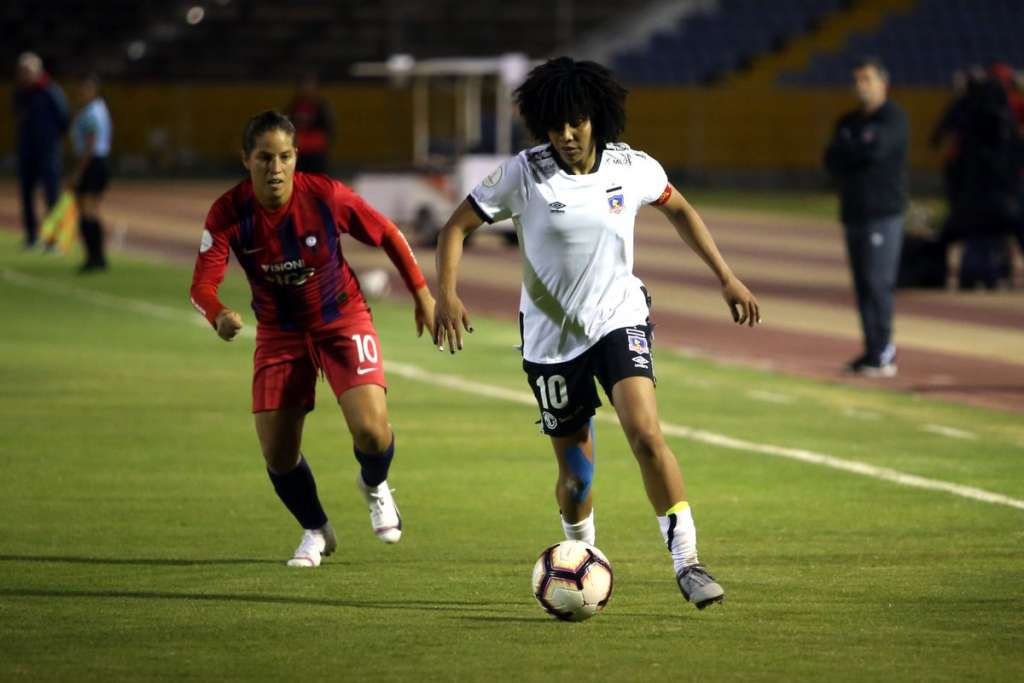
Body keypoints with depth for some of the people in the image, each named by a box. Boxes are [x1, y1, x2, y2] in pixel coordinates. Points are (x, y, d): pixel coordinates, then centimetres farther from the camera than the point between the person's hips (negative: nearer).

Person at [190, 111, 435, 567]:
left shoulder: (326, 196, -22)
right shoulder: (229, 213, -20)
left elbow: (387, 235, -6)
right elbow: (203, 285, -25)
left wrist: (422, 295, 1)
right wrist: (219, 317, -48)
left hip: (342, 319, -2)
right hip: (280, 332, 2)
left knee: (371, 430, -21)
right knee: (277, 456, -3)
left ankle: (374, 487, 18)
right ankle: (316, 531, 29)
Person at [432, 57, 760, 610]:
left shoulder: (633, 168, -7)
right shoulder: (523, 174, -13)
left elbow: (679, 211, 13)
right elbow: (457, 228, -8)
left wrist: (727, 278, 11)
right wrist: (446, 294, -24)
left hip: (619, 318, 0)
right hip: (551, 336, 0)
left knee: (646, 433, -24)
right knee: (576, 473, 5)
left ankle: (686, 563, -19)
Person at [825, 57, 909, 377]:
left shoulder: (894, 119, -3)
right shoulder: (848, 122, 18)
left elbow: (876, 150, -18)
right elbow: (832, 160, 7)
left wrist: (846, 149, -1)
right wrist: (857, 155, -10)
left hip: (883, 214, -7)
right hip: (853, 212, 7)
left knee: (877, 282, -12)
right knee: (863, 284, 5)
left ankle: (883, 354, -11)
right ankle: (872, 352, 8)